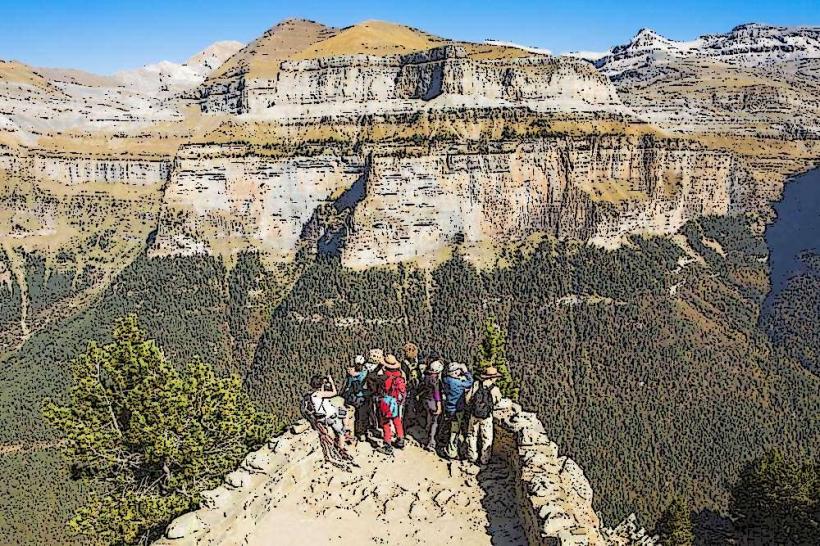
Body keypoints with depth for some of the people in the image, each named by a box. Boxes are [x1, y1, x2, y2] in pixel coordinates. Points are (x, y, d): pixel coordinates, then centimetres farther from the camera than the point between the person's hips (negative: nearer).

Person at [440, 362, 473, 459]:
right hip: (456, 411, -8)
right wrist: (466, 371, -6)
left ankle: (449, 449, 37)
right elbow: (470, 382, -16)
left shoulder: (445, 380, -5)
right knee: (455, 431, 5)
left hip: (448, 408, 8)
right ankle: (451, 453, 16)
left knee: (449, 430, 22)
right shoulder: (458, 382, -27)